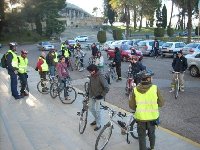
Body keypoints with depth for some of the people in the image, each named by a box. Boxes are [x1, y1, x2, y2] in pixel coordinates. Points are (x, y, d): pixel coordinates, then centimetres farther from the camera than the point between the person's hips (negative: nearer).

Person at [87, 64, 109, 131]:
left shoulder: (100, 77, -24)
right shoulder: (92, 76, -3)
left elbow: (107, 88, -23)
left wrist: (102, 95, -19)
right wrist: (89, 92, 11)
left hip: (99, 97, -7)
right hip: (92, 95, 7)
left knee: (97, 110, 2)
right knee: (91, 108, 18)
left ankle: (98, 125, 20)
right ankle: (96, 119, 41)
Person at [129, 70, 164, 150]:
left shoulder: (135, 89, -11)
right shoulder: (155, 88, -15)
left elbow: (131, 105, -5)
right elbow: (161, 103, -7)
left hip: (140, 117, -1)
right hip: (152, 117, 1)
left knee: (142, 136, 16)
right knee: (151, 133, 26)